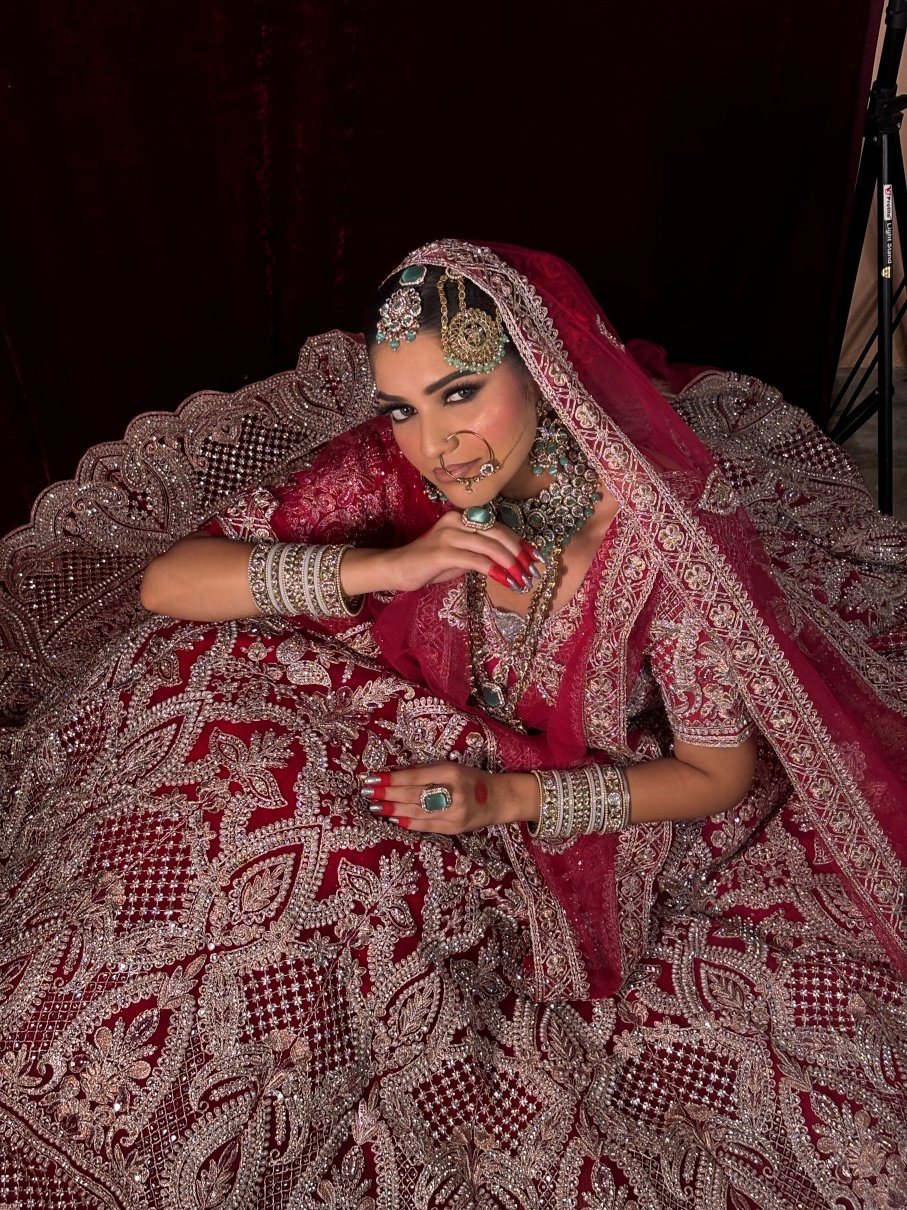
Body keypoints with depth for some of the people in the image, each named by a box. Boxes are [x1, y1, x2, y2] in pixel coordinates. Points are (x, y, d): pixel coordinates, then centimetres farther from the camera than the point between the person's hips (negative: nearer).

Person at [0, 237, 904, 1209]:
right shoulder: (391, 473, -20)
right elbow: (166, 582, -20)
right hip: (435, 754, 2)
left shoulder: (659, 521, -27)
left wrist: (504, 798, -27)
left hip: (608, 804, -1)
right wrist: (381, 566, -34)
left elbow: (720, 772, -16)